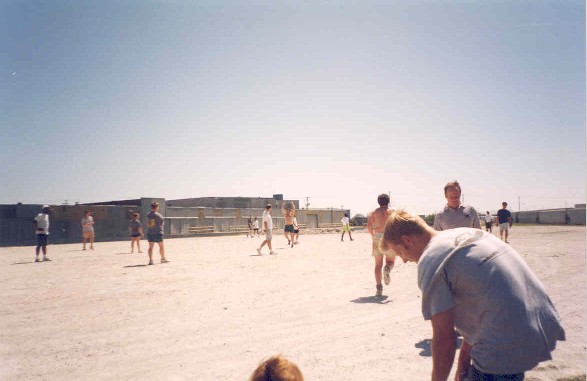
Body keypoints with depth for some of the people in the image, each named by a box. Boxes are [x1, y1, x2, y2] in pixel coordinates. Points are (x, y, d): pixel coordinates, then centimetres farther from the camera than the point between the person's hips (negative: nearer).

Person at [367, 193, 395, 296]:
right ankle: (387, 269, -22)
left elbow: (369, 227, -5)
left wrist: (372, 235, 11)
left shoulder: (374, 213, 7)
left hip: (377, 238, 1)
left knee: (378, 265, 9)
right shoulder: (392, 212, 4)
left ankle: (379, 288, 2)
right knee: (390, 262, 14)